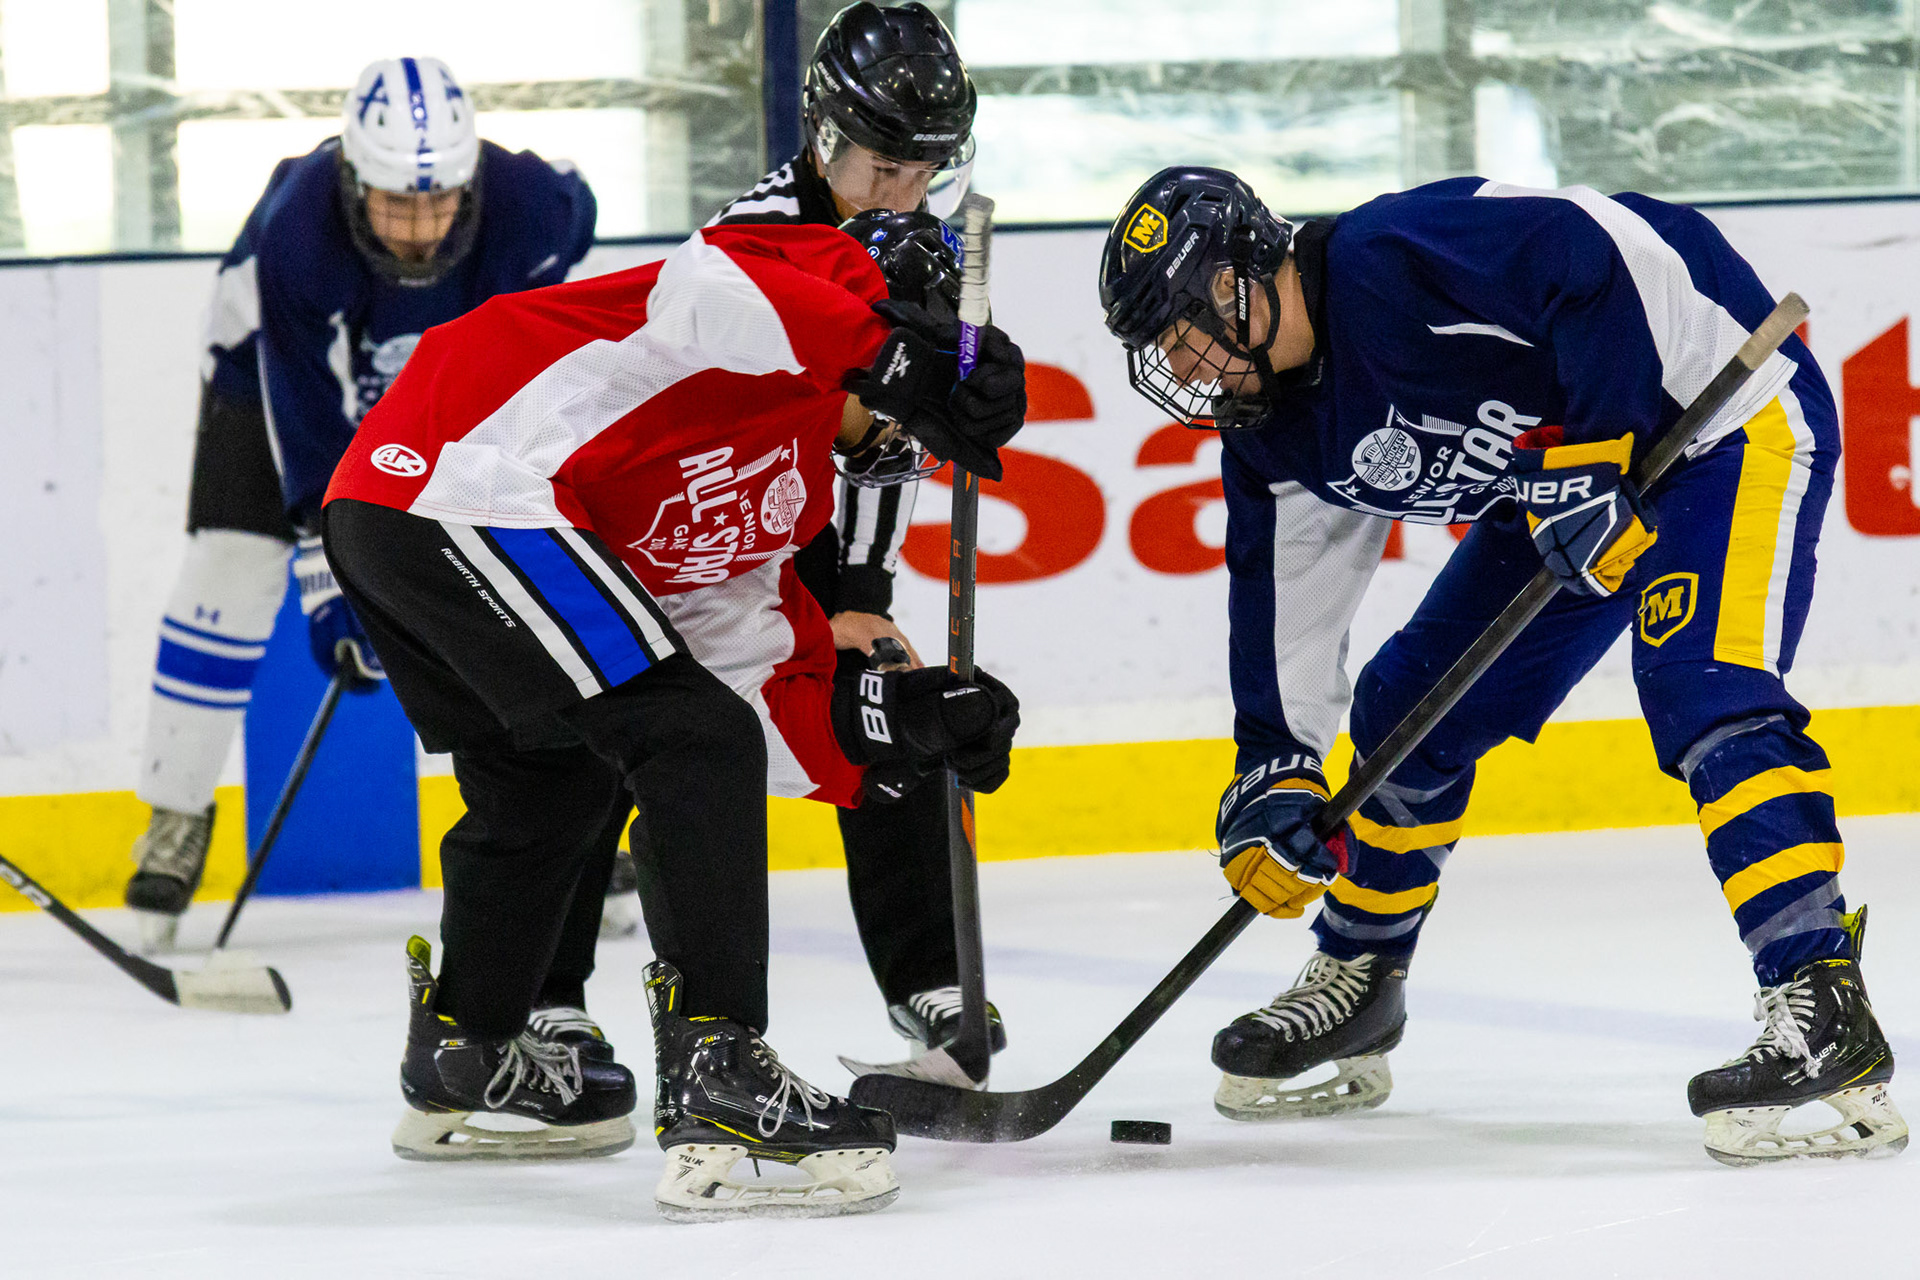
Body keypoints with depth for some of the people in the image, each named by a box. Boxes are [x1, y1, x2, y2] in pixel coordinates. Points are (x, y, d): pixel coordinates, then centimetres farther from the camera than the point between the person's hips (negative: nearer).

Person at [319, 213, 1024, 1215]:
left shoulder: (788, 490, 27)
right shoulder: (837, 284, 2)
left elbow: (744, 679, 20)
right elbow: (708, 287, -22)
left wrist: (888, 720, 7)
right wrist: (892, 351, -23)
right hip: (465, 487, -11)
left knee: (554, 782, 29)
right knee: (693, 744, -10)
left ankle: (463, 1061, 49)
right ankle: (714, 1087, -16)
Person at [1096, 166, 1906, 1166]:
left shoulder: (1394, 260, -30)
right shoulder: (1272, 430, 0)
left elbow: (1605, 256, -35)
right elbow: (1285, 601, 8)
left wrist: (1589, 455, -32)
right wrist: (1274, 775, 1)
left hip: (1727, 414, -10)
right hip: (1564, 471, 10)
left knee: (1701, 690, -28)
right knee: (1412, 704, 11)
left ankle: (1824, 1014, -35)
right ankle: (1354, 981, 31)